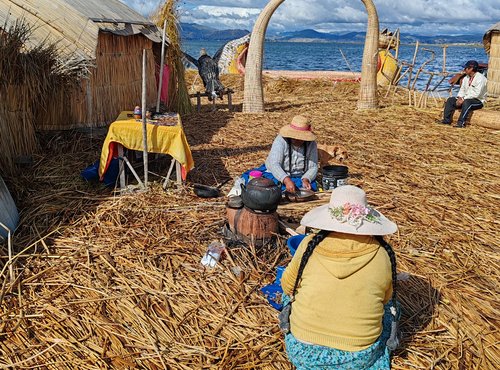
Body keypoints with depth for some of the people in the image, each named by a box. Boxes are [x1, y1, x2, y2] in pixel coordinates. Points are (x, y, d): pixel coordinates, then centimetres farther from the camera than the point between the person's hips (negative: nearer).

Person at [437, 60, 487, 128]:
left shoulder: (480, 78, -16)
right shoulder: (466, 78, 10)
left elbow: (477, 94, -24)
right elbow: (462, 90, 10)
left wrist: (463, 99, -25)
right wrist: (459, 98, -11)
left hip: (478, 101, -8)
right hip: (465, 99, 8)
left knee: (466, 102, -39)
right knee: (450, 100, -5)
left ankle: (461, 123, -40)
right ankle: (447, 120, -11)